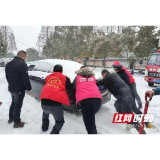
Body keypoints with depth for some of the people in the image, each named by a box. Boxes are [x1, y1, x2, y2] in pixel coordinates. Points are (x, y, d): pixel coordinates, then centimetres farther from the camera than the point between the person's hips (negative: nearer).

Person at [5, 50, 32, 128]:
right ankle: (17, 122, 12)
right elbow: (25, 78, -22)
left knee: (13, 103, 24)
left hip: (11, 88, 8)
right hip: (19, 89, -8)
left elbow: (7, 76, 17)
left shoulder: (9, 64, 9)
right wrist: (29, 88, -13)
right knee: (18, 105, 2)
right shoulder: (22, 64, -20)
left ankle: (11, 118, 36)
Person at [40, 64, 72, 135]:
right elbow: (70, 88, 15)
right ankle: (54, 133, 1)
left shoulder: (48, 77, 22)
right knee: (60, 121, 18)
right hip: (56, 103, -4)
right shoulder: (65, 78, 12)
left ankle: (44, 127, 49)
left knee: (45, 113, 40)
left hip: (44, 101, 5)